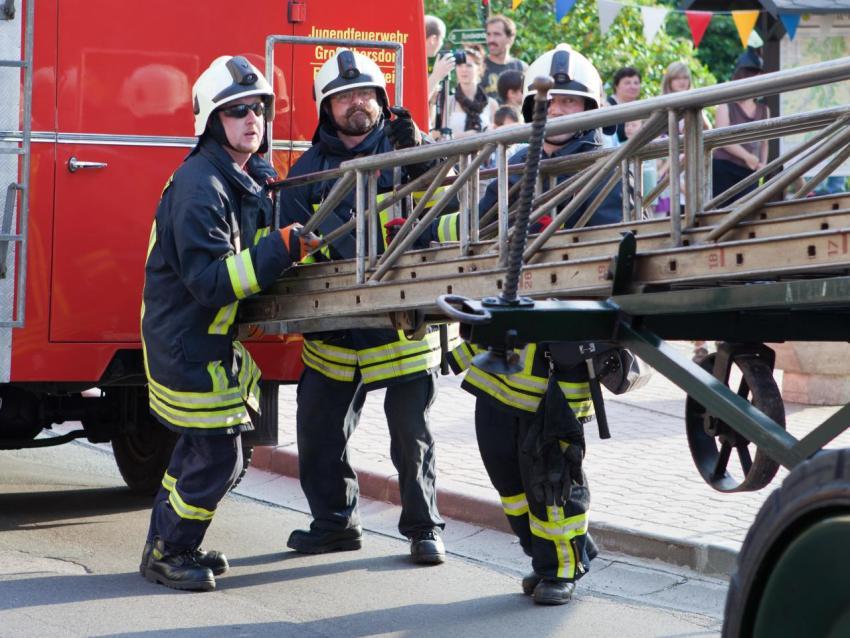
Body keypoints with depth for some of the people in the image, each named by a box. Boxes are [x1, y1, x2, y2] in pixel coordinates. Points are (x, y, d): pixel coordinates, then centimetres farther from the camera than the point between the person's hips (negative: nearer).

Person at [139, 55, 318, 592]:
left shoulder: (252, 180, 8)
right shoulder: (200, 186, -23)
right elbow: (210, 280, -29)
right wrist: (280, 250, -34)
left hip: (214, 340, 10)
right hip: (185, 342, -10)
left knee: (202, 445, 19)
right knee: (218, 457, -6)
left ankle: (172, 544, 33)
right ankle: (165, 554, 10)